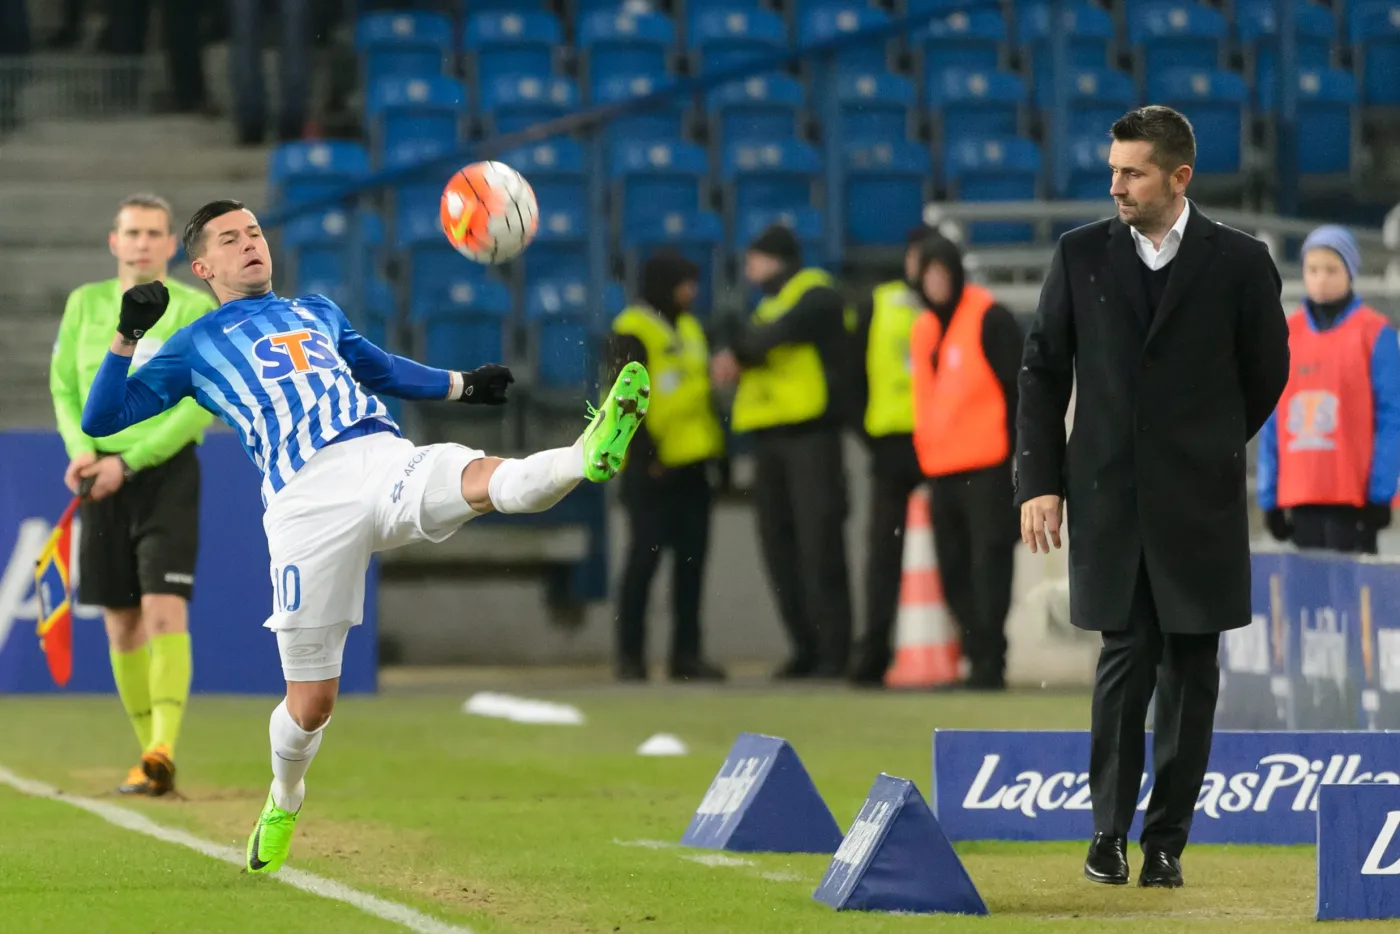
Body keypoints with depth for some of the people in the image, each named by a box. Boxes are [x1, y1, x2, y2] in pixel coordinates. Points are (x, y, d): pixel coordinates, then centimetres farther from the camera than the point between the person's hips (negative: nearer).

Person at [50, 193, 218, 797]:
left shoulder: (195, 309, -2)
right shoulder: (85, 304, 10)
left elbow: (201, 404, -10)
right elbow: (63, 385, 10)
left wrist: (129, 461, -17)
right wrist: (80, 447, -10)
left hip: (168, 472, -4)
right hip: (103, 478, 4)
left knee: (165, 610, -16)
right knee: (121, 623, 5)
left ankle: (162, 754, -24)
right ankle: (149, 750, 14)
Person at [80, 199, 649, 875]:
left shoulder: (317, 312, 32)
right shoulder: (196, 346, 19)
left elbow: (385, 370, 46)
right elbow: (101, 420, 13)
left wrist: (463, 385, 36)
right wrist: (127, 338, -1)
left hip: (390, 464, 2)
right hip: (308, 501, -2)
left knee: (488, 480, -33)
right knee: (311, 703, 1)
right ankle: (284, 804, 28)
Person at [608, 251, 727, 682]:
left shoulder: (689, 328, 17)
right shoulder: (632, 331, -8)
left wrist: (717, 449, 17)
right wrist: (645, 456, -19)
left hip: (690, 464, 8)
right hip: (652, 468, -8)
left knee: (691, 559, 7)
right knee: (645, 558, -5)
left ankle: (686, 653, 11)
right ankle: (630, 655, 0)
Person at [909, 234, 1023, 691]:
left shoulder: (989, 319, -5)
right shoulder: (923, 329, 18)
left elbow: (1017, 387, -7)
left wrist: (1017, 447, -10)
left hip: (986, 468, -8)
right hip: (940, 472, 8)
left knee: (988, 563, -9)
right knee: (954, 571, 7)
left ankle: (989, 662, -9)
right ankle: (978, 654, 12)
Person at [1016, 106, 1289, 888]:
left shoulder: (1238, 262, -3)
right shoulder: (1082, 255, 2)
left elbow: (1267, 372, 8)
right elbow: (1044, 371, 6)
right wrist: (1039, 480, -1)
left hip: (1199, 503, -1)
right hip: (1109, 498, 1)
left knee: (1190, 671, 3)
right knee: (1125, 663, -1)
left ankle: (1167, 840, 9)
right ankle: (1111, 831, 6)